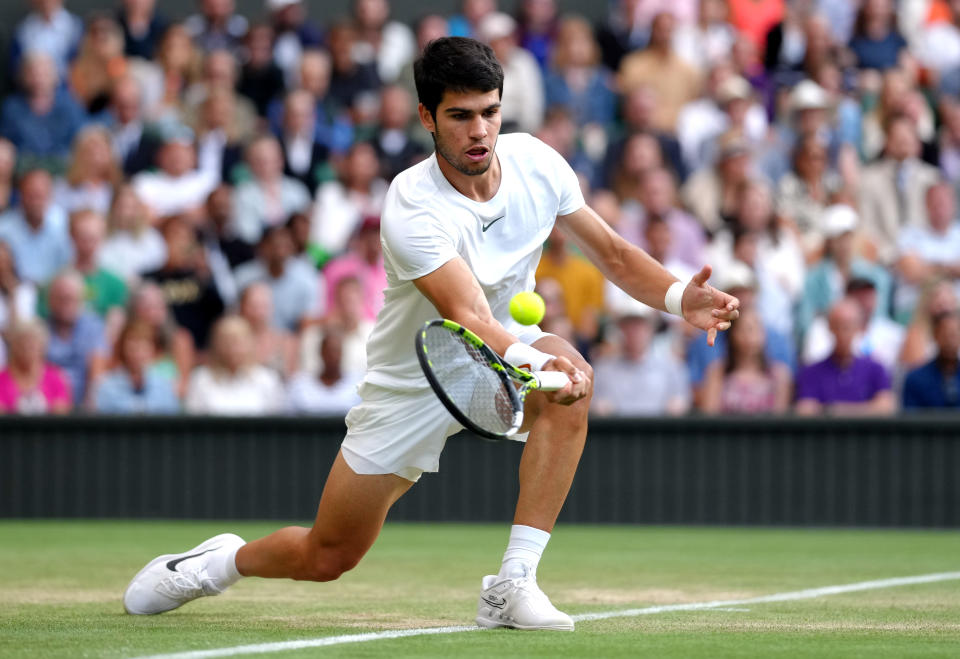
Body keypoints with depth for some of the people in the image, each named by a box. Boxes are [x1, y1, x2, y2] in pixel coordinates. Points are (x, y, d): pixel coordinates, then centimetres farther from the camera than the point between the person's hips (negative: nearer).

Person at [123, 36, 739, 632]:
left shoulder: (535, 162, -14)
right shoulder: (411, 209, -30)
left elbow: (613, 252, -2)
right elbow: (469, 319, -42)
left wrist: (681, 297, -21)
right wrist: (534, 363, -62)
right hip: (411, 382, -3)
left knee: (571, 372, -35)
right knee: (326, 559, 3)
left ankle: (514, 583, -31)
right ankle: (221, 561, 41)